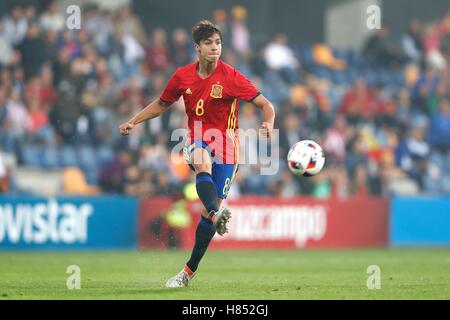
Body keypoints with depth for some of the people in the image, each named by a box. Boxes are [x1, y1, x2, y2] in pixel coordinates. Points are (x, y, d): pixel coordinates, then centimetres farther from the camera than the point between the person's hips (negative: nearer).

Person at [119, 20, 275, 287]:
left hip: (225, 144, -2)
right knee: (203, 164, -37)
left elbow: (266, 105, -13)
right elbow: (161, 104, 18)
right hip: (197, 140, 2)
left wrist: (268, 124, -34)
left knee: (214, 205, -5)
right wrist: (133, 122, 9)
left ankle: (190, 270, 7)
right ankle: (217, 215, -61)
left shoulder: (231, 77, -11)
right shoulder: (183, 76, 0)